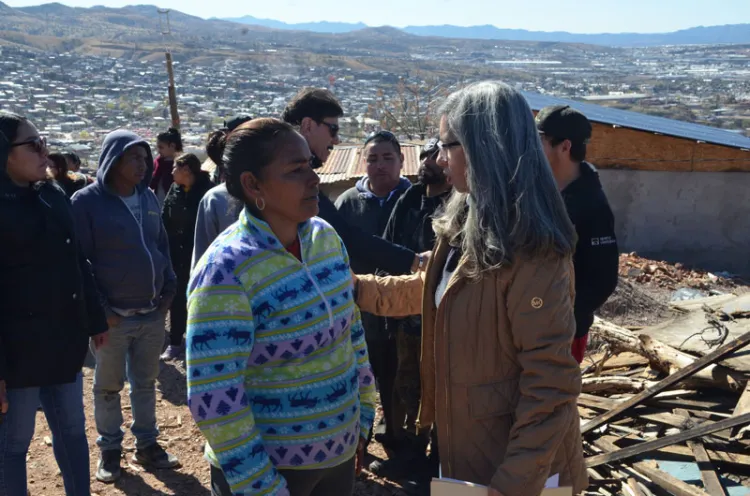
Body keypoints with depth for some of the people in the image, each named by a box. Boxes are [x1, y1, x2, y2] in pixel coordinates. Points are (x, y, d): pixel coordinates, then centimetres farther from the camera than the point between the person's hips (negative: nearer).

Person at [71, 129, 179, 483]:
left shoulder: (149, 198, 7)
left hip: (153, 313, 5)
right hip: (114, 317, -5)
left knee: (146, 383, 16)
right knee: (108, 387, 11)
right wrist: (99, 309, -13)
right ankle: (110, 450, 28)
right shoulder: (86, 201, -9)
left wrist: (169, 290, 5)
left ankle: (146, 446, 30)